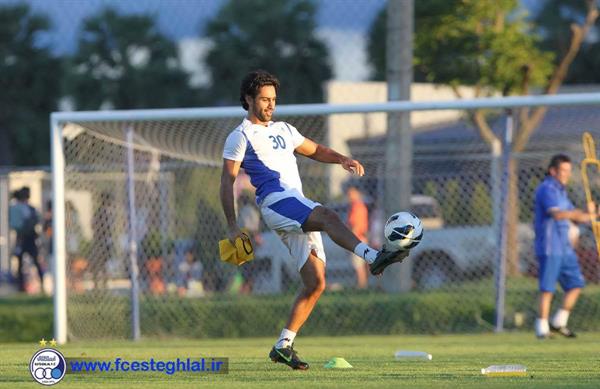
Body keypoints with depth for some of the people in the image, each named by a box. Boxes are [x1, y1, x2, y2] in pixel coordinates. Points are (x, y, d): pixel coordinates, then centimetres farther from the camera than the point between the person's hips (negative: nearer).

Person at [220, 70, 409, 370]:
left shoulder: (283, 130, 27)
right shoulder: (240, 137, 6)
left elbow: (315, 151, 34)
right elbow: (227, 181, 0)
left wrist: (342, 160, 12)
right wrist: (232, 226, -9)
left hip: (299, 215, 8)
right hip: (276, 200, -8)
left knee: (316, 284, -1)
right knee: (328, 216, -34)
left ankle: (283, 346, 3)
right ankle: (374, 257, -57)